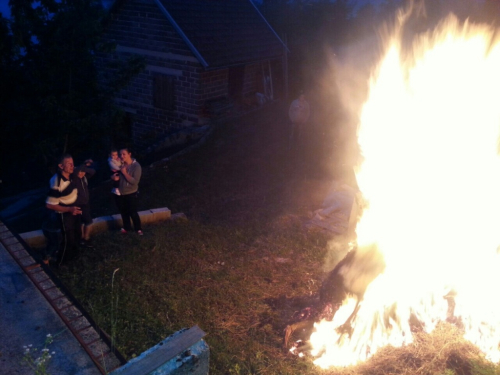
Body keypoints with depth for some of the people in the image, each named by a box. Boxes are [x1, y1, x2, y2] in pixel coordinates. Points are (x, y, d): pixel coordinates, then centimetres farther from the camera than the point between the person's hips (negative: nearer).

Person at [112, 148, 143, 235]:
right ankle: (127, 228, 38)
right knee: (123, 212, 19)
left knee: (133, 213, 5)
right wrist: (114, 177, -14)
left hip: (131, 194, -5)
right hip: (119, 193, 5)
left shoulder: (136, 166, -18)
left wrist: (124, 173, -26)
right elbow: (116, 175, 10)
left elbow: (135, 181, -24)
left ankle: (138, 229, 25)